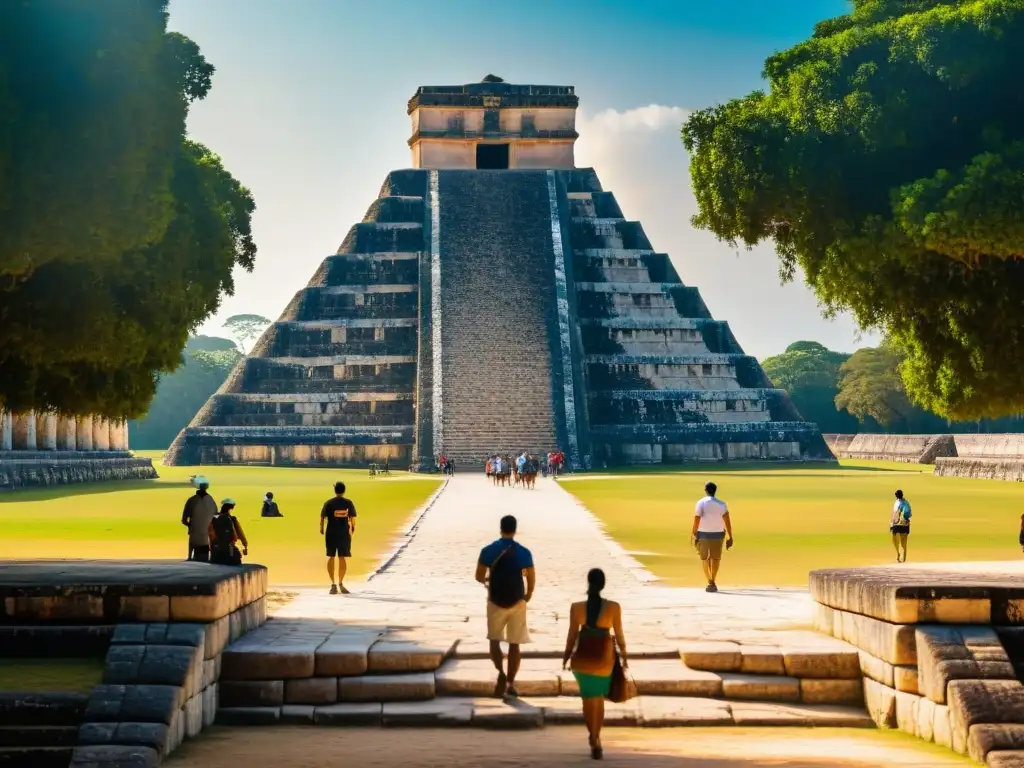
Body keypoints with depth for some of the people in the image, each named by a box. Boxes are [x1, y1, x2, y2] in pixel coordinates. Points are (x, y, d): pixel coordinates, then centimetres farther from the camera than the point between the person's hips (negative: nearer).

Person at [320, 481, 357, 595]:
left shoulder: (328, 503, -4)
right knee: (342, 558, 7)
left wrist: (321, 529, 10)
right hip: (344, 533, 0)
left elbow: (323, 517, -5)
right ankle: (341, 583, 6)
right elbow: (352, 518, 0)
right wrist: (353, 527, 18)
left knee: (331, 557, 6)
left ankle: (333, 584, 3)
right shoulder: (348, 503, -1)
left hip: (331, 533, 0)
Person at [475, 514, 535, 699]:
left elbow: (479, 577, -2)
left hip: (495, 601, 0)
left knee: (495, 640, 14)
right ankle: (510, 684, 7)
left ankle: (501, 673, -10)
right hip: (517, 602, 0)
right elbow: (531, 579, -3)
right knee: (514, 644, 8)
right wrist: (528, 595, 16)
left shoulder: (488, 550, -7)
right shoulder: (524, 552, -7)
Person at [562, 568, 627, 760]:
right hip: (604, 656, 0)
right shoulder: (614, 607, -14)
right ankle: (595, 738, 21)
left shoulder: (576, 607, -13)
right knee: (599, 698, 18)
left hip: (583, 655, 0)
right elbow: (619, 634, -5)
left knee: (589, 698, 13)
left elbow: (572, 635, -5)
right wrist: (623, 654, 11)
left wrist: (566, 656, 10)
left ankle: (595, 740, 4)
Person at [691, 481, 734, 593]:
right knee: (716, 558, 17)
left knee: (704, 558, 14)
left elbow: (696, 520, -13)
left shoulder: (701, 503, -8)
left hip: (703, 534, -1)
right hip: (717, 534, 1)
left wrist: (693, 534, -4)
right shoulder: (721, 504, -2)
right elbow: (727, 521, -9)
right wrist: (730, 538, -7)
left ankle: (710, 582, 2)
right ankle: (712, 582, 10)